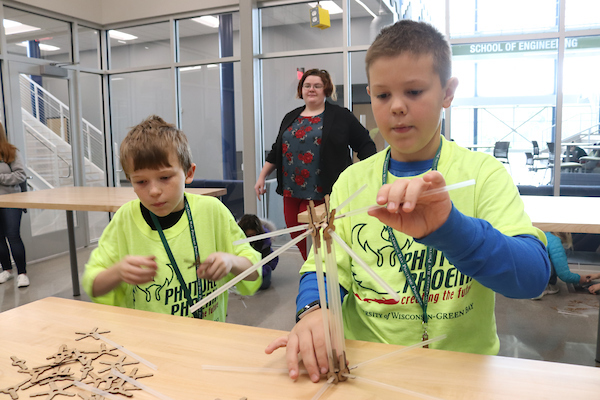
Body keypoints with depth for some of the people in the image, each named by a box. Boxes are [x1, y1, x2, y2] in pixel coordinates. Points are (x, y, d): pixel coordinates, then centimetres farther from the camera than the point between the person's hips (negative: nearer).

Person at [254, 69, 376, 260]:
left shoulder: (341, 116, 2)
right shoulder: (291, 118, 17)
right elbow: (276, 151, 22)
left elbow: (365, 145, 2)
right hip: (291, 192, 5)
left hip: (320, 194, -5)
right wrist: (262, 176, 18)